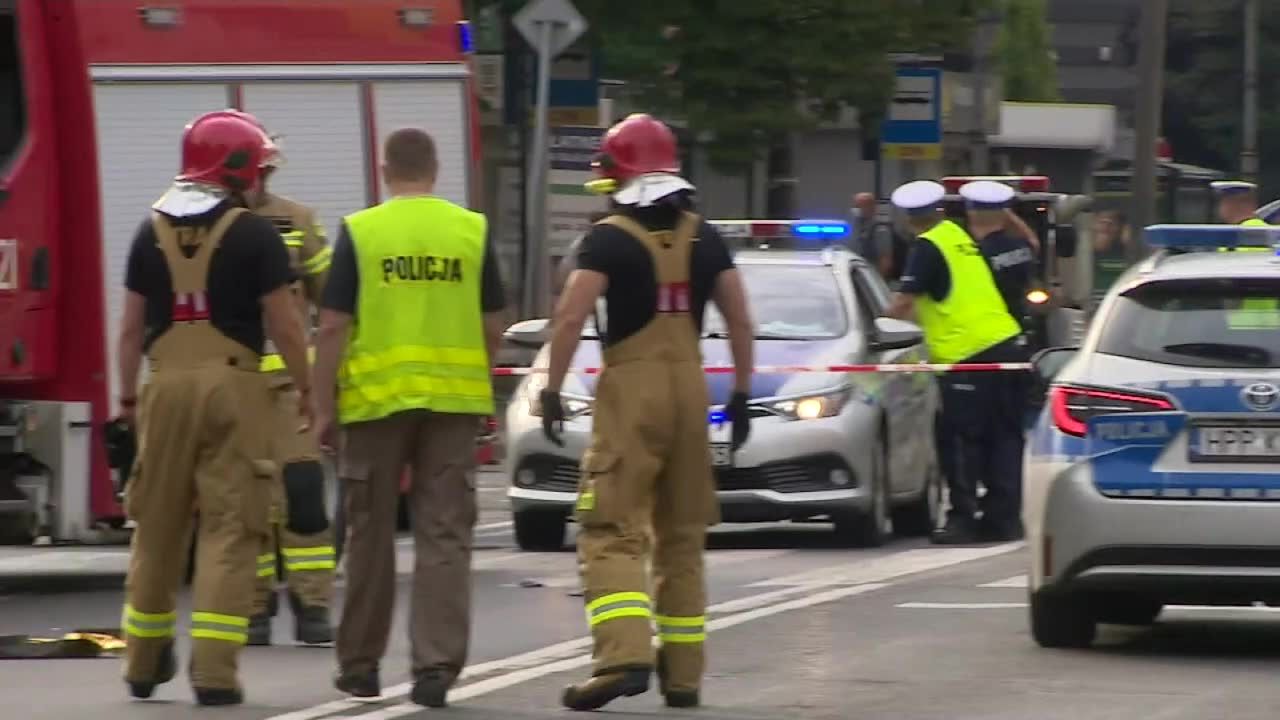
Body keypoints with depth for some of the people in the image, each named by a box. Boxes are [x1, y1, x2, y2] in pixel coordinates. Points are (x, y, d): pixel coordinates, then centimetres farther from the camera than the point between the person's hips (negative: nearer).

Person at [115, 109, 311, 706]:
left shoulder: (153, 231, 7)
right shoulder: (253, 234, -6)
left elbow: (132, 325, 8)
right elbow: (283, 324, -8)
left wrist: (128, 395, 16)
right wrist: (306, 389, 3)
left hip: (168, 384, 4)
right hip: (232, 386, -4)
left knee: (158, 526, 15)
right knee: (229, 528, -2)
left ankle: (144, 661, 26)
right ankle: (214, 670, -9)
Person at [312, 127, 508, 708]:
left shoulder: (359, 232, -4)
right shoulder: (472, 231, 2)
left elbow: (333, 327, -6)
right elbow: (493, 327, 5)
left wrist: (324, 407, 0)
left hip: (376, 399, -1)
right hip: (454, 399, 1)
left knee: (371, 535, 10)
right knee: (444, 535, 3)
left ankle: (360, 664, 19)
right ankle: (437, 664, -5)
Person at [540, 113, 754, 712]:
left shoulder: (610, 239, -8)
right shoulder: (704, 237, 8)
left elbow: (571, 316, -16)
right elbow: (740, 319, 9)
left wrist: (552, 391, -10)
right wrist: (741, 393, 16)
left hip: (631, 390, -5)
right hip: (690, 386, 5)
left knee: (613, 534, -7)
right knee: (682, 537, 13)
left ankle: (624, 656, -26)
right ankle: (682, 672, 15)